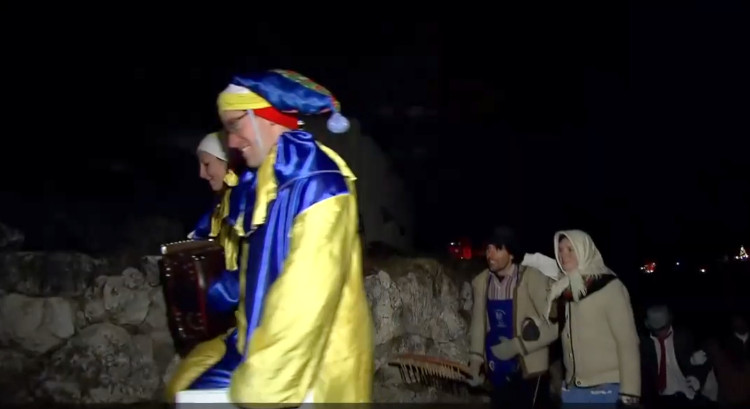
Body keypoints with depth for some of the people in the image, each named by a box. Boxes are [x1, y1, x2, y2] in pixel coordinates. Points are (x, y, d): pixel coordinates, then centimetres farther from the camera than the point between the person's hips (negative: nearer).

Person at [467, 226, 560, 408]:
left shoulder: (533, 278, -15)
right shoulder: (480, 282, 1)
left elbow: (553, 326, -14)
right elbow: (478, 323, 7)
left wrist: (517, 346, -17)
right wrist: (476, 359, -2)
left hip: (529, 372, -5)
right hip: (498, 373, 5)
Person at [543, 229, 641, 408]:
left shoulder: (609, 286, -6)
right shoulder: (563, 290, 10)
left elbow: (628, 342, -9)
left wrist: (629, 393, -14)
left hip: (606, 390, -5)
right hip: (572, 390, 6)